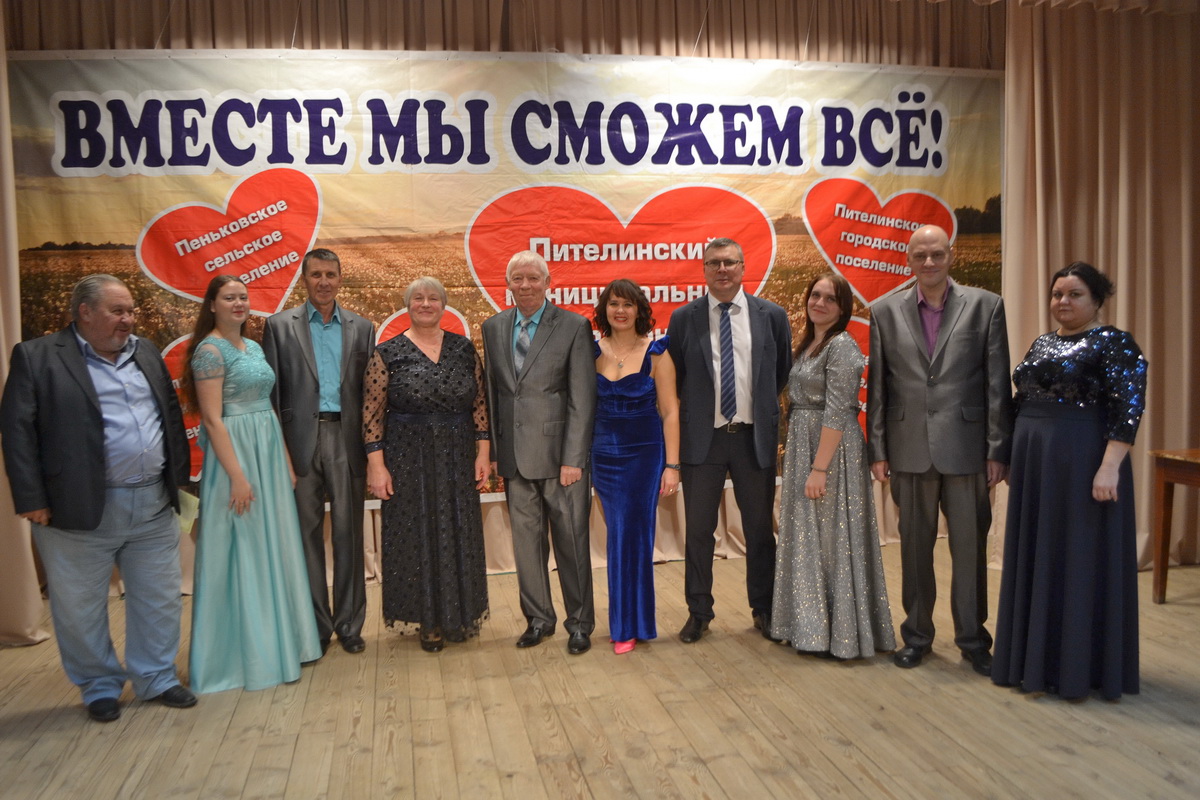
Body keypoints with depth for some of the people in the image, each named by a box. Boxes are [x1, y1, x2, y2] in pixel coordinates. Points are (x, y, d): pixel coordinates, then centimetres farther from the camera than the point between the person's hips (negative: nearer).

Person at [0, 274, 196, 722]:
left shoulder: (146, 354, 12)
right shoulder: (37, 357, -5)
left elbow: (171, 415, 16)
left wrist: (177, 475, 11)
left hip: (154, 505, 5)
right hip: (80, 510, -4)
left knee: (160, 599, 12)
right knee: (80, 606, 9)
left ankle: (156, 678, 28)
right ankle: (100, 686, 28)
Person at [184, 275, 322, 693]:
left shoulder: (253, 347, 14)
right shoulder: (210, 350, -10)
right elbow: (212, 419, -16)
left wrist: (286, 461, 14)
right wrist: (237, 476, -20)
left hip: (269, 454, 8)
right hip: (235, 454, -8)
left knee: (274, 548, 13)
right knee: (240, 552, 0)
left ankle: (275, 642, 27)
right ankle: (239, 654, 13)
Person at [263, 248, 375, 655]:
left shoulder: (361, 328, 10)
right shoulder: (280, 325, 6)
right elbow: (271, 391, 3)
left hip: (346, 439, 1)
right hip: (300, 440, -1)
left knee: (348, 533, 5)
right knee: (307, 534, 7)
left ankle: (349, 622, 16)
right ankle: (315, 625, 18)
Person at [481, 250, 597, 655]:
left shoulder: (574, 326, -4)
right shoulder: (493, 328, 10)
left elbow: (582, 398, -7)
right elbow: (491, 392, 11)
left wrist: (573, 458, -12)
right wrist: (493, 450, 5)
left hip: (559, 454, -4)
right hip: (515, 455, 4)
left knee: (572, 542, 5)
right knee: (526, 541, 12)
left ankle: (579, 622, 20)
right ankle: (538, 617, 28)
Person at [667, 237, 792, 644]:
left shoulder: (772, 316, 1)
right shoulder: (683, 318, -1)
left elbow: (784, 372, 12)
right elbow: (673, 379, 7)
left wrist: (766, 409, 11)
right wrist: (692, 413, 5)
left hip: (755, 438, 1)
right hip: (702, 438, 0)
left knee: (760, 529, 11)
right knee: (698, 530, 7)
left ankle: (763, 610, 27)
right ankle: (699, 612, 21)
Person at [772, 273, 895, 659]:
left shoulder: (841, 346, -14)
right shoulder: (808, 344, 14)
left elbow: (837, 413, -19)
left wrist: (819, 469, -22)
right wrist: (802, 463, 12)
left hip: (832, 450, -9)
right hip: (802, 448, 9)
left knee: (831, 538, -1)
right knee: (807, 538, 14)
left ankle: (840, 633, 12)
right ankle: (812, 627, 25)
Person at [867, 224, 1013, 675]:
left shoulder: (984, 306, 1)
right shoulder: (885, 312, 5)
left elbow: (997, 384, -1)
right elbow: (877, 386, 5)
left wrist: (998, 450, -4)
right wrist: (877, 450, 2)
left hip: (966, 447, -1)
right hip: (909, 450, 1)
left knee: (970, 545, 6)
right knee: (915, 546, 11)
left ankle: (973, 639, 22)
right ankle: (917, 635, 25)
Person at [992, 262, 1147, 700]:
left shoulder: (1115, 344, -8)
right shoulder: (1041, 343, 13)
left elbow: (1128, 409, -16)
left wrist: (1109, 467, -24)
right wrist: (1010, 455, 14)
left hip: (1083, 462, -7)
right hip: (1034, 462, 7)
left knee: (1080, 557, 0)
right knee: (1037, 557, 12)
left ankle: (1080, 665, 11)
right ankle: (1038, 656, 24)